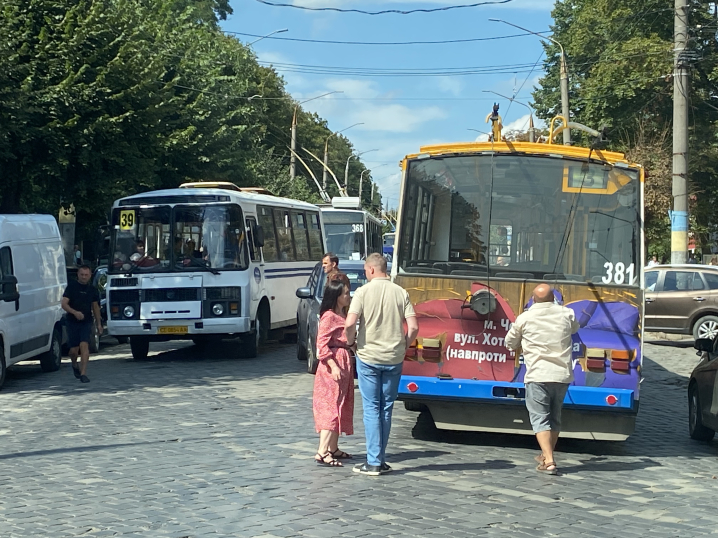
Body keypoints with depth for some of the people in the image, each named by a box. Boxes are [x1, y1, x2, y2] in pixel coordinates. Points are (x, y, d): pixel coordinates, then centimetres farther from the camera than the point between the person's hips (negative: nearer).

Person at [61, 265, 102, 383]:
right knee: (74, 349, 4)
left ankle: (83, 373, -16)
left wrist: (99, 324, 16)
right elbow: (64, 304, -9)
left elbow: (95, 307, 18)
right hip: (72, 322, -1)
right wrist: (75, 312, -27)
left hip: (86, 322, 1)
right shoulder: (71, 287, -2)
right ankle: (75, 365, 37)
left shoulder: (93, 290, 7)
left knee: (84, 345, -15)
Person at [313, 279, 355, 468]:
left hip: (344, 363, 10)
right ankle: (322, 453, -17)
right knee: (331, 407, -14)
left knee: (341, 408, 13)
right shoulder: (329, 316, -14)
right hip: (333, 365, -10)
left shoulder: (342, 315, 15)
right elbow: (321, 344, -19)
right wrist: (333, 366, -24)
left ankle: (333, 449, 20)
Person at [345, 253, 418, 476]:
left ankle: (374, 462, 1)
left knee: (372, 409, 3)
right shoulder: (401, 293, 2)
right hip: (394, 359, 3)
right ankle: (380, 461, 17)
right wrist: (403, 346, 12)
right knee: (386, 409, 12)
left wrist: (350, 340, 3)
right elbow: (413, 327, -4)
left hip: (368, 357, -3)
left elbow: (350, 324, -17)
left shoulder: (363, 291, -7)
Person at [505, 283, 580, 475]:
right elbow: (575, 328, 27)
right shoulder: (566, 314, 4)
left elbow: (510, 344, 9)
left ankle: (549, 461, -16)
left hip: (538, 375, -4)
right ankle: (547, 455, 32)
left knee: (540, 418, -3)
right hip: (563, 375, 4)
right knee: (555, 417, 19)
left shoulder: (524, 318, -4)